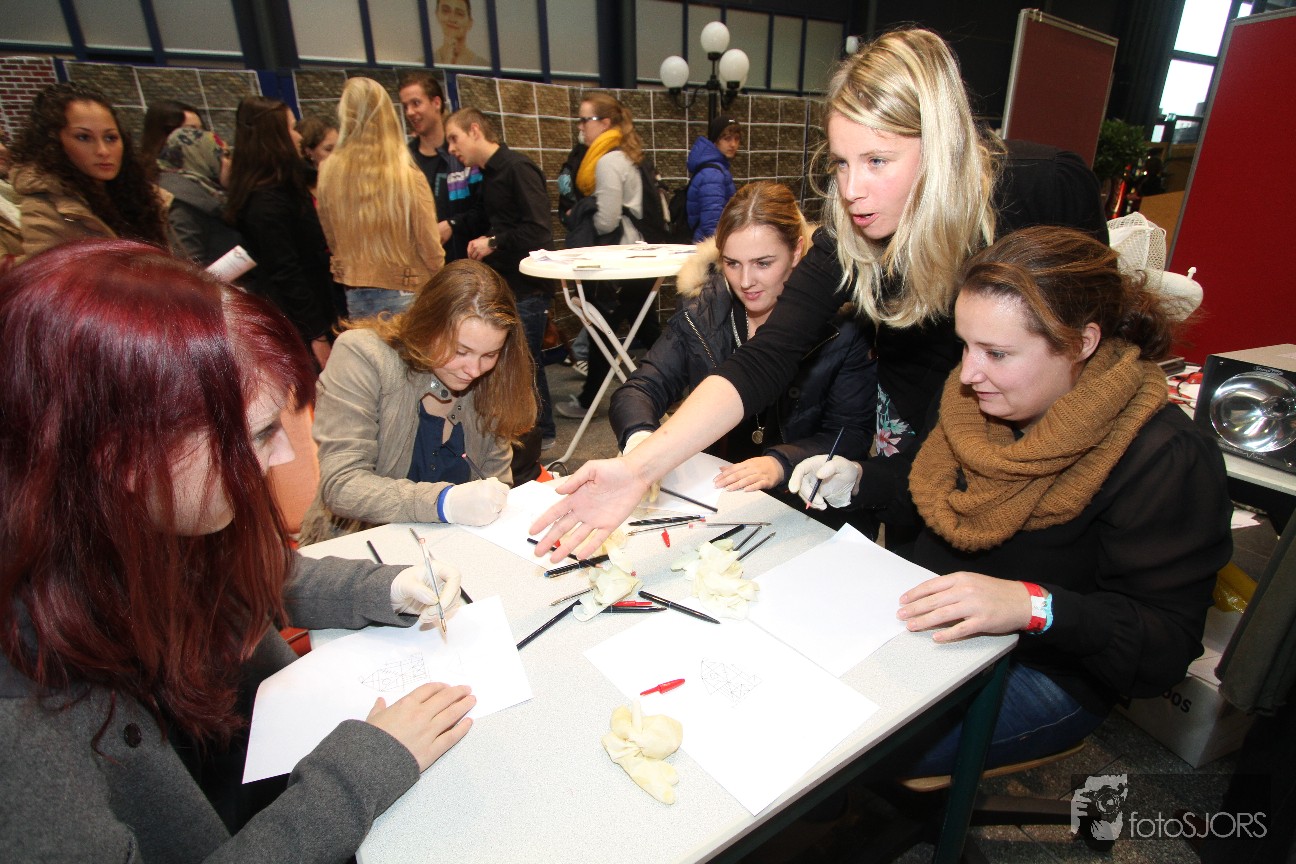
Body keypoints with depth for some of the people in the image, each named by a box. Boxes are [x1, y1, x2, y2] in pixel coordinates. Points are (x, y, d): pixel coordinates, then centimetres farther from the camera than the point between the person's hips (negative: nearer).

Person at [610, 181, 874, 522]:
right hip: (706, 491, 2)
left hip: (799, 500, -1)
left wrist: (781, 463, -24)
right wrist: (639, 436, -26)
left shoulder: (842, 322, -9)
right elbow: (638, 389, -2)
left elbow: (853, 434, -6)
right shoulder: (699, 311, 0)